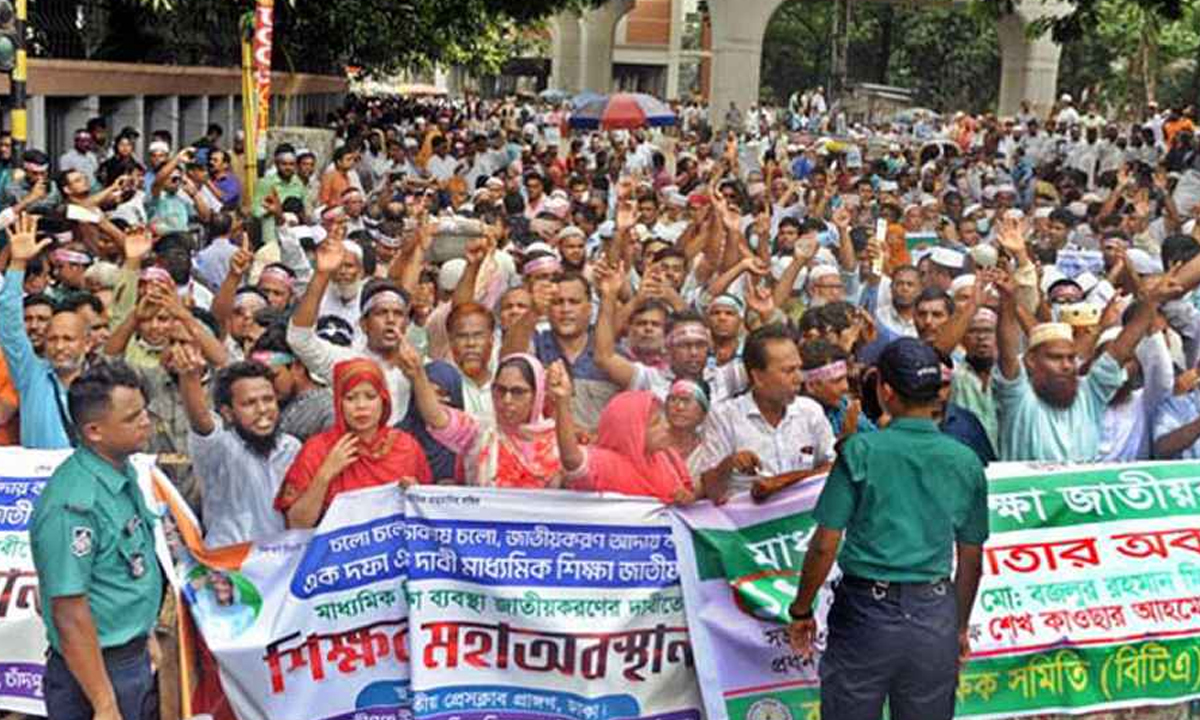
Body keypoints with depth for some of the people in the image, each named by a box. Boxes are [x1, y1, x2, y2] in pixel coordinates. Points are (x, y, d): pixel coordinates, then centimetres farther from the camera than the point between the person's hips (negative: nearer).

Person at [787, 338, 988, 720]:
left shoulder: (861, 450, -9)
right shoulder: (966, 462, 1)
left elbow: (825, 546, -10)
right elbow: (971, 560, 8)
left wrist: (801, 611, 3)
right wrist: (961, 626, 21)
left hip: (866, 610, -3)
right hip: (936, 617, 3)